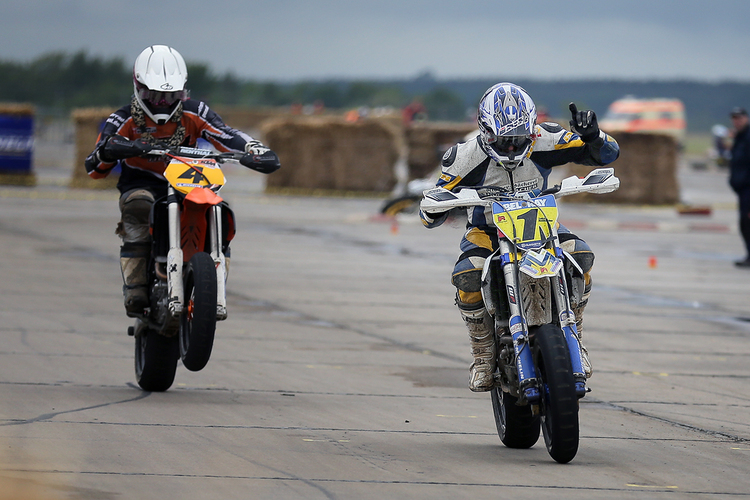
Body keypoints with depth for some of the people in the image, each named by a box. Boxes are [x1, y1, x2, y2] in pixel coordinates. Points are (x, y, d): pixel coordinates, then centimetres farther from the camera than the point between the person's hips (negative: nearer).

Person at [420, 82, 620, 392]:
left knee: (579, 255, -29)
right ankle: (483, 354, -11)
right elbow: (430, 217, -14)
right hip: (486, 231, -1)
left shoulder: (544, 141, -15)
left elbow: (607, 153, -11)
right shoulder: (467, 157, -19)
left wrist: (592, 136, -34)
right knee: (467, 277, -34)